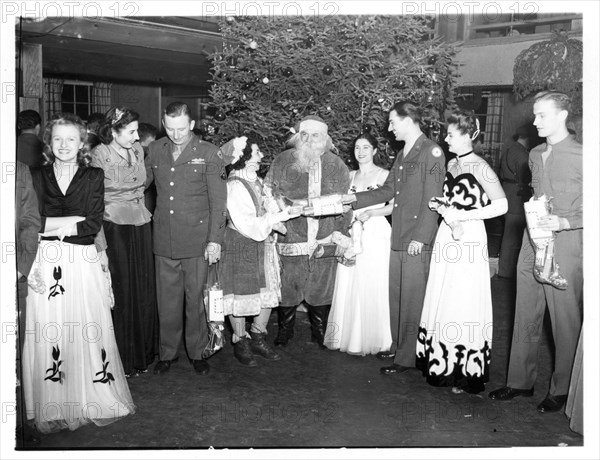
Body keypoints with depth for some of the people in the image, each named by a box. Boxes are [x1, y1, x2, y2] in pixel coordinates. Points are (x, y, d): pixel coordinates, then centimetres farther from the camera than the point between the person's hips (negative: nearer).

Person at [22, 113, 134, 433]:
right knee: (47, 333, 0)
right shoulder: (36, 176, 9)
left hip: (83, 263, 0)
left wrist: (51, 225, -8)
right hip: (46, 264, 1)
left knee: (89, 332, 1)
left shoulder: (94, 177, 7)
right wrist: (74, 220, -9)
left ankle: (95, 400, 17)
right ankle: (52, 408, 12)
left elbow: (94, 224, -3)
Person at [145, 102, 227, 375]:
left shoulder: (207, 153, -2)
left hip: (197, 239, -2)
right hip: (164, 240, 3)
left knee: (196, 299, 6)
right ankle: (167, 353, 24)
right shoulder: (155, 150, 8)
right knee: (167, 300, 8)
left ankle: (197, 352, 23)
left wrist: (215, 239, -8)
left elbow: (218, 199, -3)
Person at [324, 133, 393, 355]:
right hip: (351, 235, 5)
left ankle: (371, 340, 10)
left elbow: (395, 205, -5)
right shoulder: (350, 176, 14)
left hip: (375, 235, -4)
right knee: (347, 287, 3)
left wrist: (371, 212, -17)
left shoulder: (384, 175, -1)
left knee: (372, 287, -3)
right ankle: (350, 338, 15)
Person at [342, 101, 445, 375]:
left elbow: (432, 199, -14)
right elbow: (387, 190, 21)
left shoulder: (431, 151, -8)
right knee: (397, 297, 13)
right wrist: (355, 199, 13)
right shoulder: (403, 155, 18)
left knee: (411, 300, -2)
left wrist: (420, 237, -17)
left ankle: (407, 357, 7)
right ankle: (397, 347, 25)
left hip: (417, 241, -8)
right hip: (398, 238, 8)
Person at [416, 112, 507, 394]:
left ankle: (468, 373, 12)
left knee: (464, 305, -1)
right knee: (442, 304, 10)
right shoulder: (451, 164, 12)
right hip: (447, 238, 8)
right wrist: (441, 206, 2)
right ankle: (444, 366, 22)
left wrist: (461, 215, -17)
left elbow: (501, 205, -16)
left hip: (469, 240, -8)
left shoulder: (479, 167, -11)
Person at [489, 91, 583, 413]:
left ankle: (562, 390, 18)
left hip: (565, 246, -7)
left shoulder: (580, 155, -9)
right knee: (525, 317, 12)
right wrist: (534, 214, 13)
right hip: (532, 244, 7)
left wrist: (564, 222, -20)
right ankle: (520, 381, 24)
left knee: (566, 322, 3)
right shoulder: (535, 154, 14)